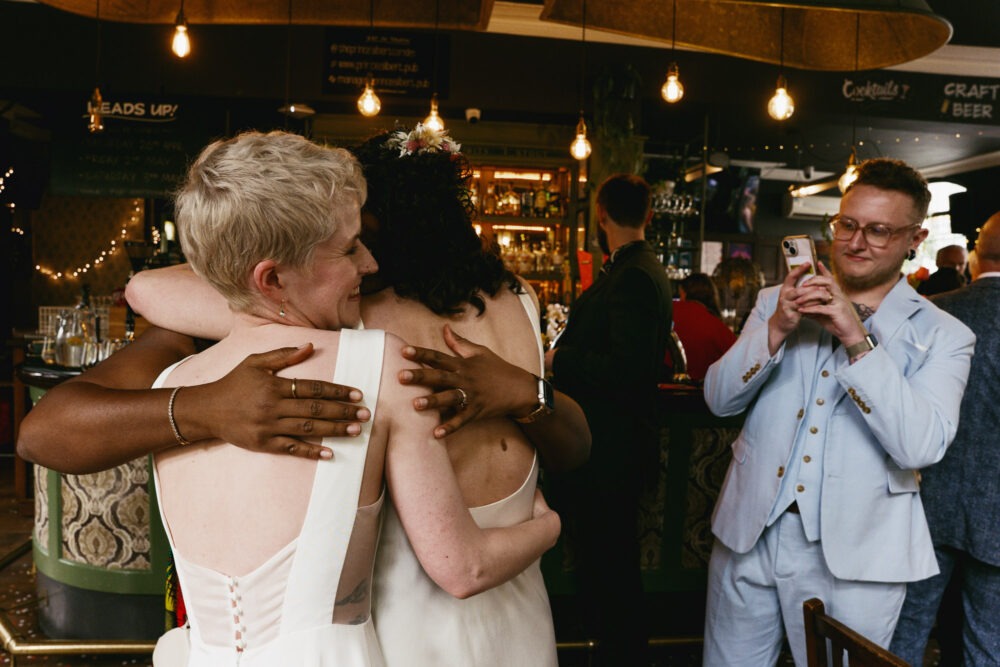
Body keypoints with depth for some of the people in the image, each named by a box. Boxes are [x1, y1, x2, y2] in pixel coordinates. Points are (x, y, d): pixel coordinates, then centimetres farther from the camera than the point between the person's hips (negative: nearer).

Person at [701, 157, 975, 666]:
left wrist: (858, 340, -23)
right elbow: (718, 399, -1)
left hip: (850, 560, -2)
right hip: (747, 534, 3)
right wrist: (776, 330, -17)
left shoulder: (942, 336, -2)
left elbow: (921, 446, -16)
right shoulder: (779, 301, 6)